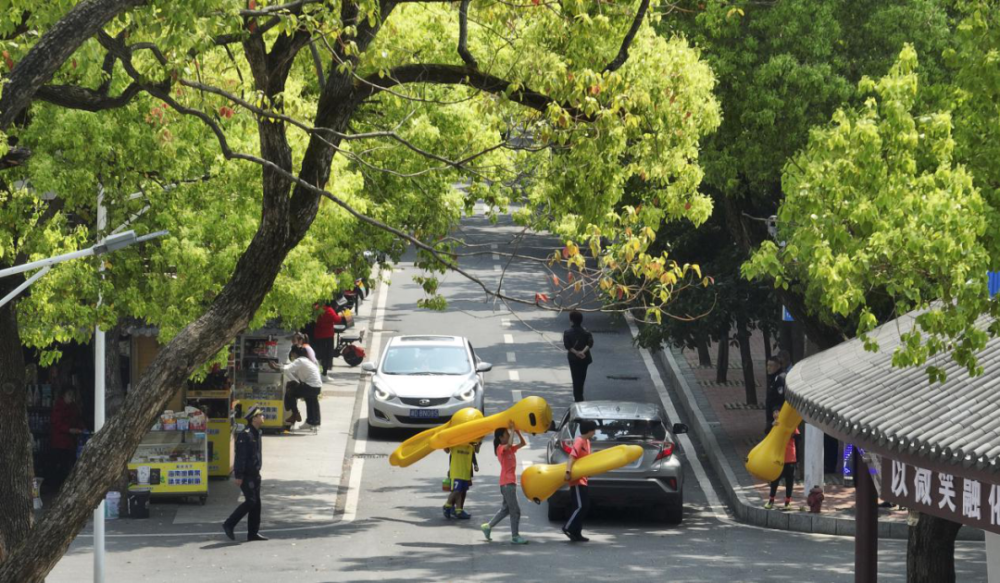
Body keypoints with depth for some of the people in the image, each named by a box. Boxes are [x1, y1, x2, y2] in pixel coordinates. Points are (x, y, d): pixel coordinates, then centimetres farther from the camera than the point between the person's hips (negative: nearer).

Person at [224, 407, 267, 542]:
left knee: (256, 503, 8)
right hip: (246, 475, -10)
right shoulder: (245, 435, -17)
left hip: (254, 475, 10)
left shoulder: (256, 434, 13)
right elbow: (240, 456, -21)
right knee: (250, 501, -12)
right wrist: (239, 476, -23)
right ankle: (229, 525, -3)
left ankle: (253, 532, 12)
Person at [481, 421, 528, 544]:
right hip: (507, 483, -9)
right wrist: (512, 430, -22)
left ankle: (488, 526, 25)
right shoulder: (501, 448, -11)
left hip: (511, 482, 9)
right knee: (515, 510, -9)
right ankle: (515, 536, -7)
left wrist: (518, 432, 3)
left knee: (506, 509, 17)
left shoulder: (511, 449, 15)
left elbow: (522, 443, 17)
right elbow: (509, 444, -31)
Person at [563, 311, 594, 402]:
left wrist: (576, 352, -20)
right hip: (584, 358, 2)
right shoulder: (586, 332, -4)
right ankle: (579, 396, 31)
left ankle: (578, 398, 0)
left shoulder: (568, 333, -10)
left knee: (576, 378, 4)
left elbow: (567, 346, -19)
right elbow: (590, 343, -16)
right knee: (582, 378, 18)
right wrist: (583, 352, -24)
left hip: (573, 358, -2)